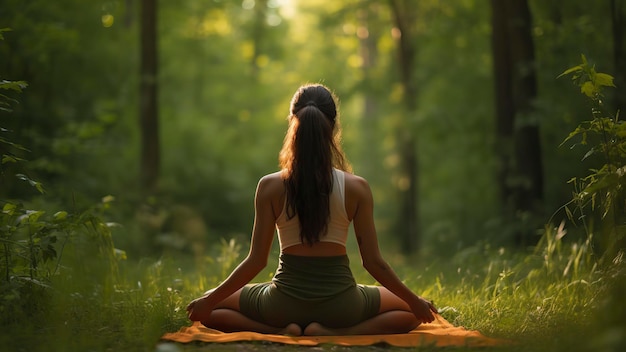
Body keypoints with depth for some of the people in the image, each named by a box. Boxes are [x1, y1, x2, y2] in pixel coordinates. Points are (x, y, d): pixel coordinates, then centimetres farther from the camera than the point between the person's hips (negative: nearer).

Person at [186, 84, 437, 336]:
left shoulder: (270, 186, -8)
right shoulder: (357, 188, -7)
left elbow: (257, 260, -6)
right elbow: (372, 262, -4)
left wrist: (209, 300, 7)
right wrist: (415, 302, 11)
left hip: (285, 304, 1)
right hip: (341, 305, 0)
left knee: (206, 308, 24)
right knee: (412, 311, 25)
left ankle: (281, 330, -2)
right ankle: (333, 333, -1)